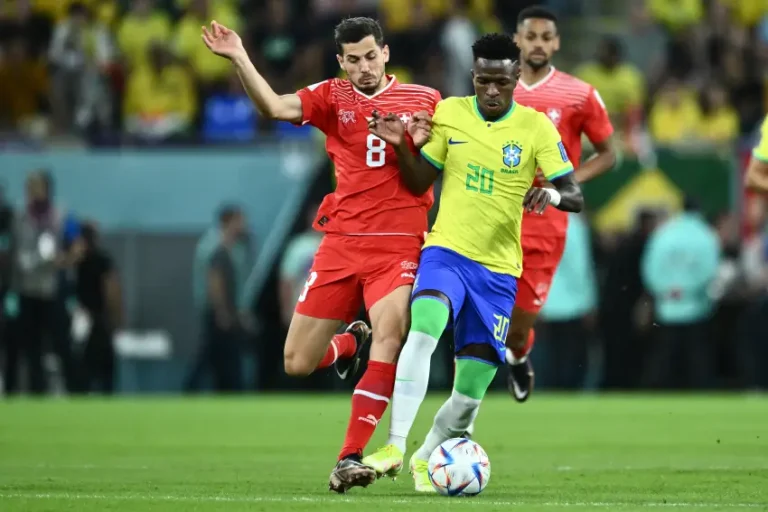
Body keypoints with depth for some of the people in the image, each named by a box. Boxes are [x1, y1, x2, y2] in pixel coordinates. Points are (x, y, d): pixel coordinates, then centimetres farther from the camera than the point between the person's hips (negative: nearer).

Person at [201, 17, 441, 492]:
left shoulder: (424, 100, 4)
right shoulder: (332, 97, 5)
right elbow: (275, 107, -12)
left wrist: (419, 145, -11)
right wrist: (240, 59, -25)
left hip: (399, 245, -2)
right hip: (342, 242, 2)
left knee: (389, 336, -28)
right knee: (297, 363, 3)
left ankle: (350, 460, -25)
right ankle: (350, 343, 40)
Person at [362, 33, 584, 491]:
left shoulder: (535, 127, -3)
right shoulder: (449, 113, 2)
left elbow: (576, 196, -6)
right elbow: (420, 182, 10)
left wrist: (554, 194, -28)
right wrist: (401, 146, -9)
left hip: (498, 269, 0)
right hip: (447, 251, 0)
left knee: (471, 392, 0)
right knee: (423, 328, -32)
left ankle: (427, 457, 28)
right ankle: (395, 446, -32)